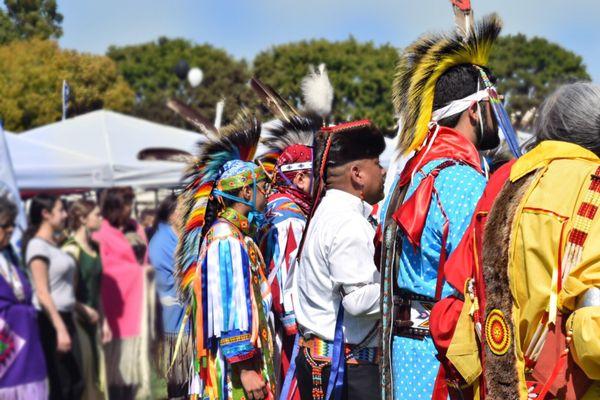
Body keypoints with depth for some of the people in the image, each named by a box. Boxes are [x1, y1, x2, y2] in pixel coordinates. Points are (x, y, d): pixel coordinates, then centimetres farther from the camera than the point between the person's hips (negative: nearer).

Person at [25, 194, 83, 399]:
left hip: (66, 318, 9)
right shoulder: (38, 245, -12)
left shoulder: (54, 244, 14)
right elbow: (42, 294, -17)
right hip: (51, 321, -9)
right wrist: (60, 329, -21)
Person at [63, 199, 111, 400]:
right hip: (78, 320, -8)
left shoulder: (94, 248, 12)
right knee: (81, 374, -4)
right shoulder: (71, 249, -13)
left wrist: (103, 321, 17)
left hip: (93, 320, 8)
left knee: (97, 374, 10)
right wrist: (85, 310, -15)